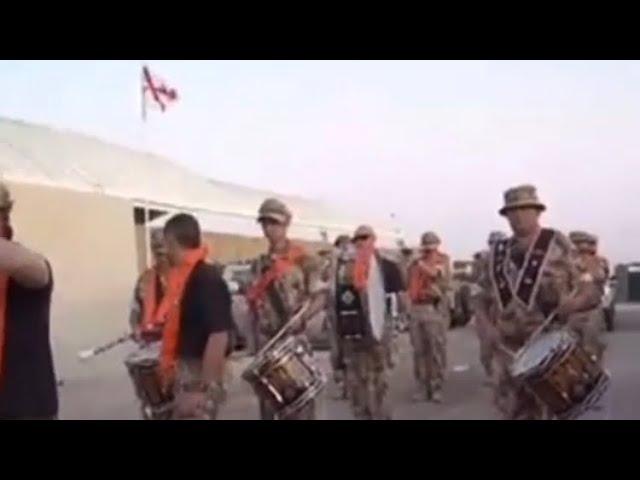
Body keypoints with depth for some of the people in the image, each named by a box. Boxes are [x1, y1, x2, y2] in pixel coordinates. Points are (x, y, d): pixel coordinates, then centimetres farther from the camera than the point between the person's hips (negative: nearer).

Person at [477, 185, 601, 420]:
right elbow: (488, 294, 18)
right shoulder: (499, 252, 9)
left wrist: (573, 302, -25)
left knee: (549, 410, -1)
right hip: (509, 347, 4)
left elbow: (590, 291, -4)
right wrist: (491, 324, 2)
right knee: (511, 408, 8)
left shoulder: (558, 246, -4)